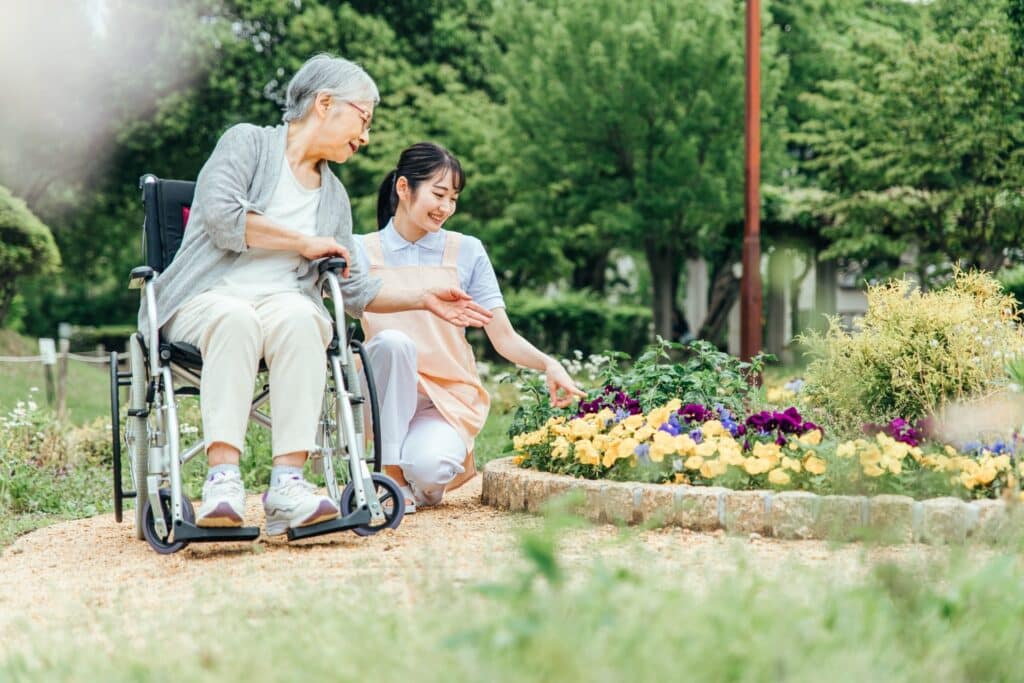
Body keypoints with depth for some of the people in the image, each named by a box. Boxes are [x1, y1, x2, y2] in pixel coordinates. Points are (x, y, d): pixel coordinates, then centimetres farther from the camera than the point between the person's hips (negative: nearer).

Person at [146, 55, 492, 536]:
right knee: (235, 318, -39)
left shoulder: (334, 195, 24)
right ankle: (222, 479, -48)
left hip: (285, 302, 4)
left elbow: (355, 291, 25)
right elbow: (221, 216, -11)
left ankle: (288, 483, -45)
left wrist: (423, 299, 19)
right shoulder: (248, 142, 6)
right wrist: (306, 243, -3)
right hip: (210, 296, -4)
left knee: (298, 320, -33)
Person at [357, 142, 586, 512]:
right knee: (393, 341, -33)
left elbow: (504, 337, 0)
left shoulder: (466, 252, 4)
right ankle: (392, 473, -19)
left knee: (428, 470, -32)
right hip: (387, 394, 0)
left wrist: (547, 363, -20)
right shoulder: (362, 251, 3)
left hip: (450, 397, 0)